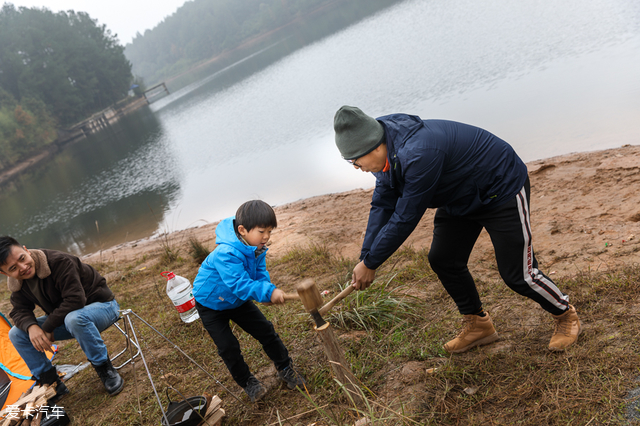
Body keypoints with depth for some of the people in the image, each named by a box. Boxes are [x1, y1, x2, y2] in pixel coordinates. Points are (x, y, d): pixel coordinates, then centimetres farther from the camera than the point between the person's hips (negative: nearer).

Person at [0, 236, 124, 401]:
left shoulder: (59, 262, -28)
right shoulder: (17, 284, -4)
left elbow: (75, 299, -32)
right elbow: (20, 311, -1)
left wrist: (48, 327, -26)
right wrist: (31, 327, -24)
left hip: (102, 306, -7)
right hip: (63, 317, 8)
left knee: (74, 319, -42)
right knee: (16, 334, -4)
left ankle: (106, 371, -22)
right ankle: (52, 383, 4)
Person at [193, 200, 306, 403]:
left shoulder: (256, 248, -14)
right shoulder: (226, 254, -41)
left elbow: (260, 273, -12)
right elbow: (239, 284, -46)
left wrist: (269, 289, -33)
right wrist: (269, 292, -54)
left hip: (237, 300, 7)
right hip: (211, 303, -6)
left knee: (266, 331, 6)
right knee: (228, 347, -5)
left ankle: (285, 370, 25)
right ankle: (248, 383, 19)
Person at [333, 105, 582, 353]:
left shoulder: (419, 154, -40)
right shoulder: (387, 152, -9)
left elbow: (405, 219, -34)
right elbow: (382, 205, -4)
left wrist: (370, 263, -23)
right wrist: (365, 257, -10)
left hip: (503, 190, -9)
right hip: (461, 198, 9)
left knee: (517, 274, -5)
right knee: (442, 260, 6)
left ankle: (566, 316, 25)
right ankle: (477, 325, 25)